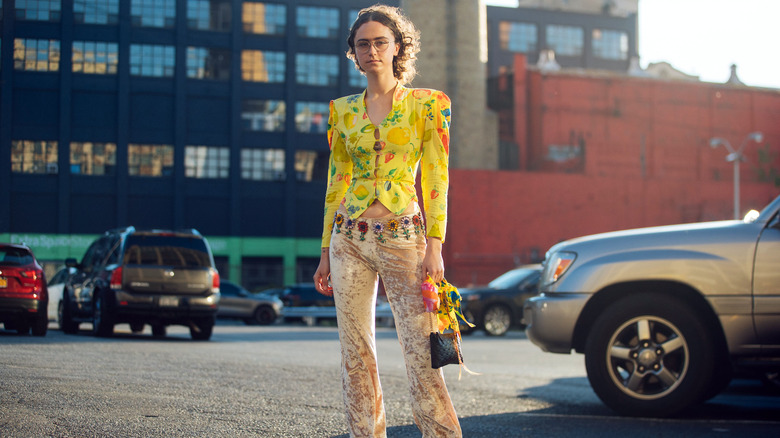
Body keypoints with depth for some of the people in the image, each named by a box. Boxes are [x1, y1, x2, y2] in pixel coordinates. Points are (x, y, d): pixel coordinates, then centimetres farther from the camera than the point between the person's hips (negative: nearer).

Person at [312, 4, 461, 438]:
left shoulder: (428, 104, 1)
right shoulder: (342, 110, 11)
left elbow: (436, 178, -2)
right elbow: (336, 181, 13)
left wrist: (435, 246, -11)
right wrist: (326, 251, 10)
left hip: (402, 237, -3)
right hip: (349, 237, 4)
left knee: (421, 353, -8)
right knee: (356, 352, 4)